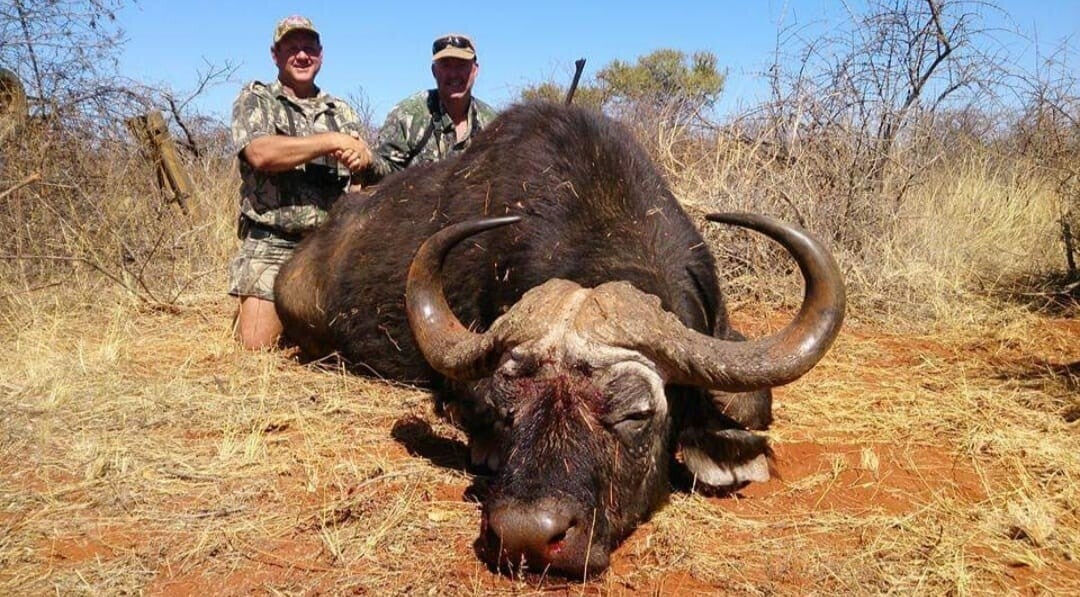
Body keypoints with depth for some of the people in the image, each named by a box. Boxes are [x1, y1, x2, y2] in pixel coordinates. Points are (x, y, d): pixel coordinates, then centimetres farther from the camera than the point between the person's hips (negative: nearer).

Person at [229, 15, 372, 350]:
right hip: (272, 245, -3)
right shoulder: (255, 100, 6)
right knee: (256, 346, -11)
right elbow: (261, 154, -14)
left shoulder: (343, 112, 18)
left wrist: (362, 156, -17)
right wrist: (332, 141, -12)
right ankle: (248, 312, 20)